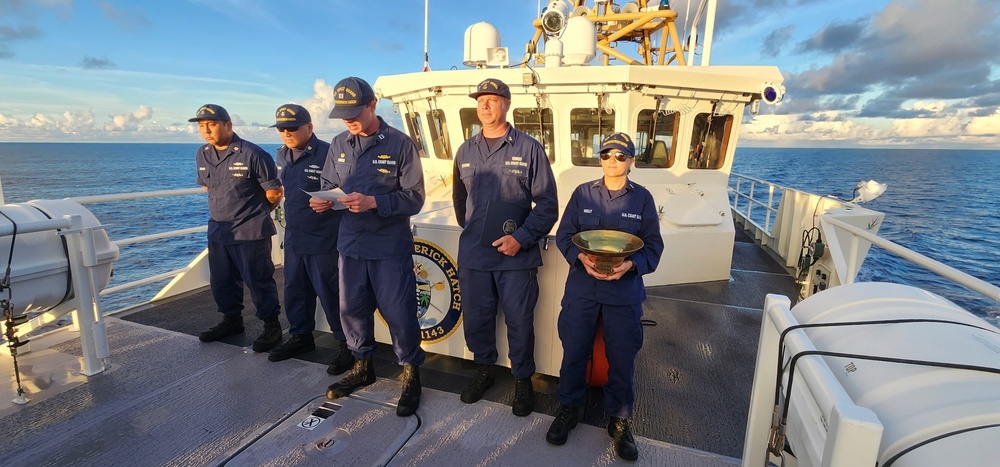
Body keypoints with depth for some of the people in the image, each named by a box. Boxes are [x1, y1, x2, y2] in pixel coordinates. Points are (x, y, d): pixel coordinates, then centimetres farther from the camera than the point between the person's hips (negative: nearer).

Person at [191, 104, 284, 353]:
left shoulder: (252, 154, -16)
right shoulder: (202, 155, 5)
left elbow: (274, 193, -10)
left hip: (251, 232, -7)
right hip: (218, 230, 7)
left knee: (258, 280, 1)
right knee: (221, 281, 17)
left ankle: (271, 326, 15)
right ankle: (232, 320, 36)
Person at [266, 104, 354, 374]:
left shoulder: (327, 154, -16)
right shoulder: (282, 155, 10)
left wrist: (328, 202, -25)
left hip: (322, 240, -8)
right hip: (293, 238, 8)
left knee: (330, 294, -1)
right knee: (294, 290, 18)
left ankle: (346, 345, 14)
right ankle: (300, 336, 36)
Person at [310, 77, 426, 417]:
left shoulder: (400, 144, -8)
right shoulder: (339, 145, 8)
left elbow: (414, 198, -11)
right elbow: (329, 184, 16)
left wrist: (372, 203, -23)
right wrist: (323, 201, -7)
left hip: (391, 246, -5)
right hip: (351, 244, 5)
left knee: (398, 313, 1)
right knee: (352, 309, 14)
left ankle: (411, 374, 22)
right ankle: (362, 367, 37)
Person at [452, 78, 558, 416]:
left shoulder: (529, 149, -4)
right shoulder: (466, 151, 9)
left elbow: (547, 204, -6)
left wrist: (521, 238, -15)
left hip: (516, 256, -3)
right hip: (472, 255, 4)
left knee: (519, 322, 8)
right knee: (475, 318, 15)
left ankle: (522, 379, 31)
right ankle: (484, 370, 39)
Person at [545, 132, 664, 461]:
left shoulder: (642, 198, 0)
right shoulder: (582, 193, 1)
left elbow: (653, 246, 0)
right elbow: (563, 235, 1)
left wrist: (631, 264, -20)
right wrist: (581, 257, -19)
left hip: (624, 292, 0)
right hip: (581, 288, 1)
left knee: (622, 358, 10)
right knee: (574, 351, 11)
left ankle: (619, 419, 33)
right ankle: (569, 408, 34)